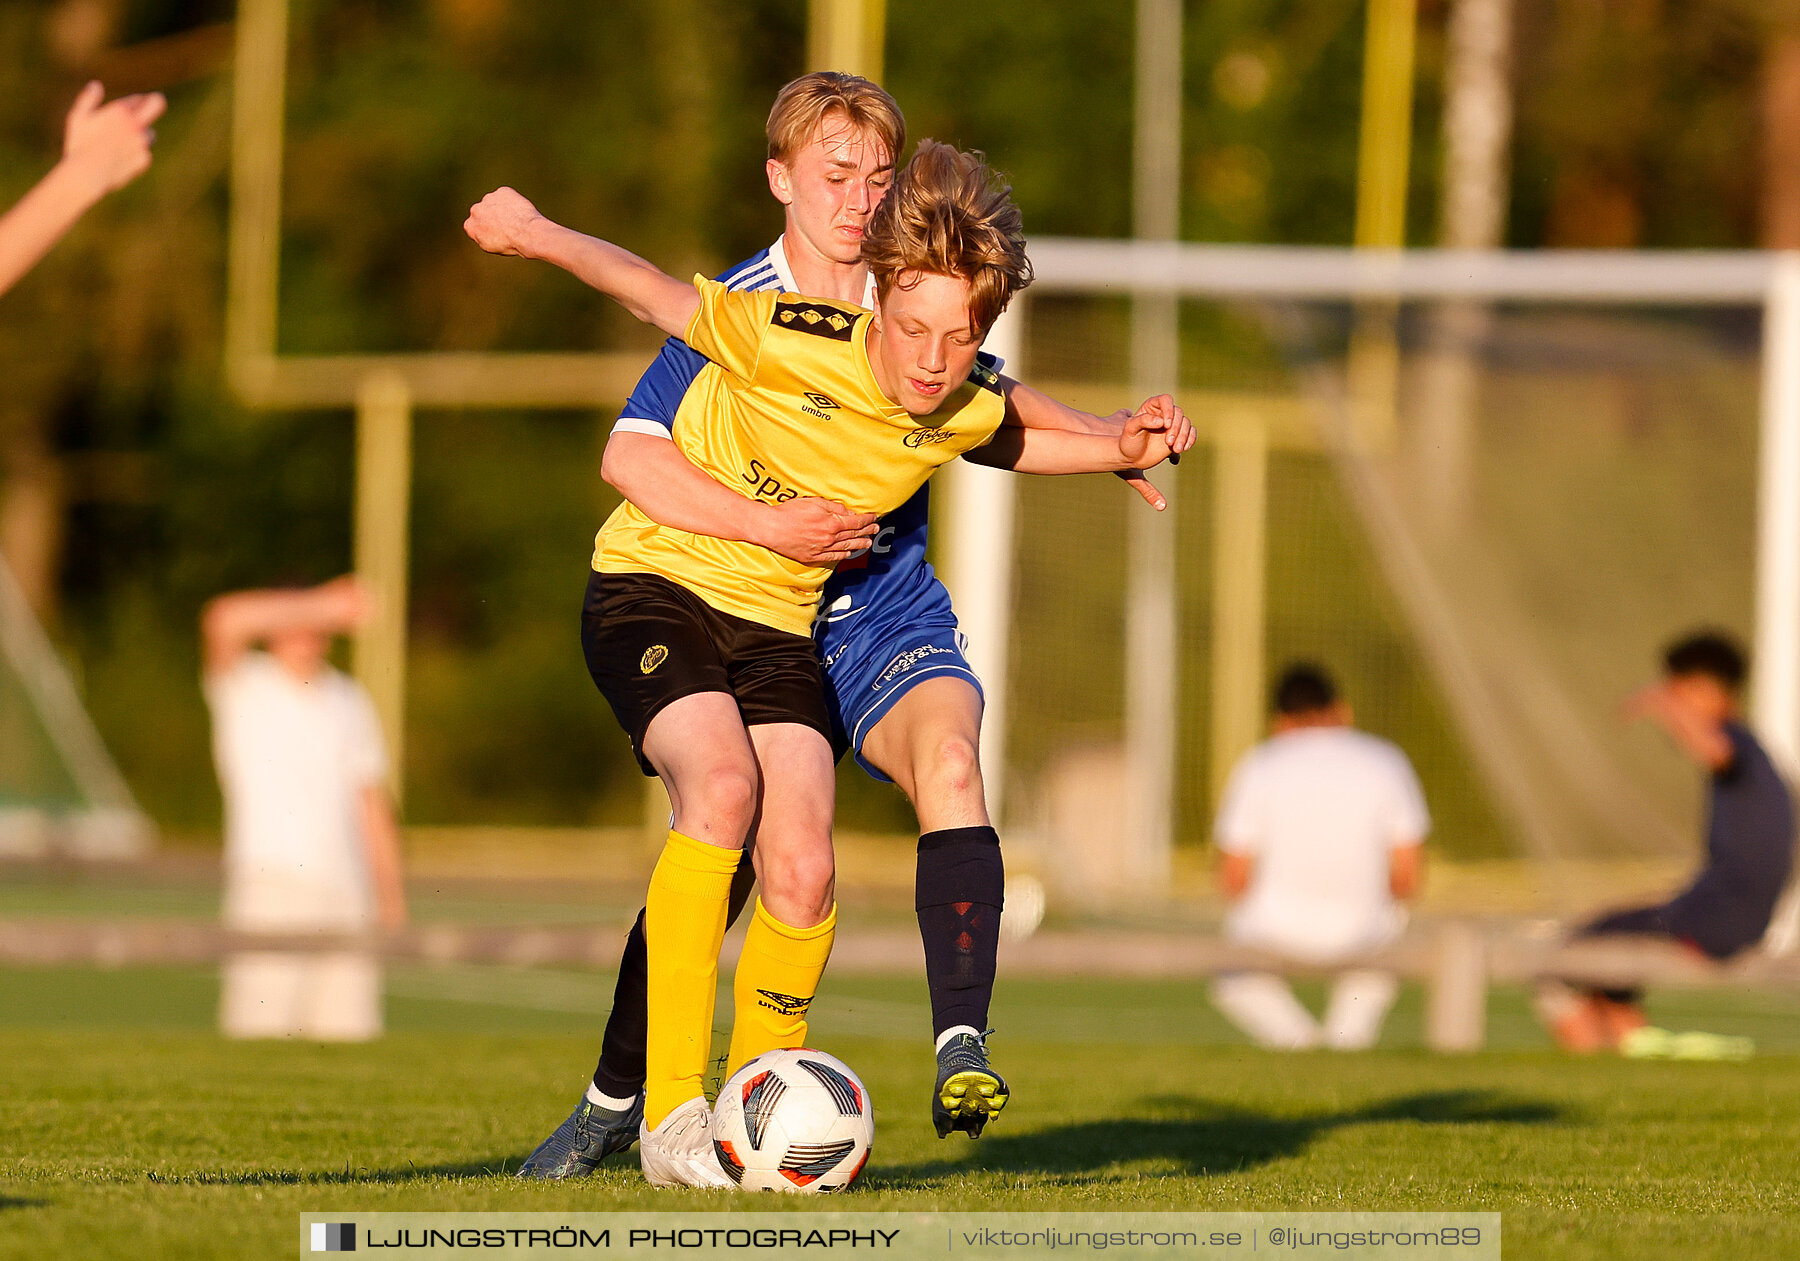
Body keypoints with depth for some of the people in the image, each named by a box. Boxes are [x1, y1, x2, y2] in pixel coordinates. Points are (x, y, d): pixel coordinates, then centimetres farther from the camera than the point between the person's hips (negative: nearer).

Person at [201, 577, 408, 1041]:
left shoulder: (349, 699, 18)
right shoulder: (243, 686, 4)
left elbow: (372, 802, 19)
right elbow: (225, 619, -18)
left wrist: (391, 893, 14)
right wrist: (325, 604, -16)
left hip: (346, 895, 4)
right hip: (269, 877, -4)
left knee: (346, 1029, -3)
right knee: (261, 1028, -14)